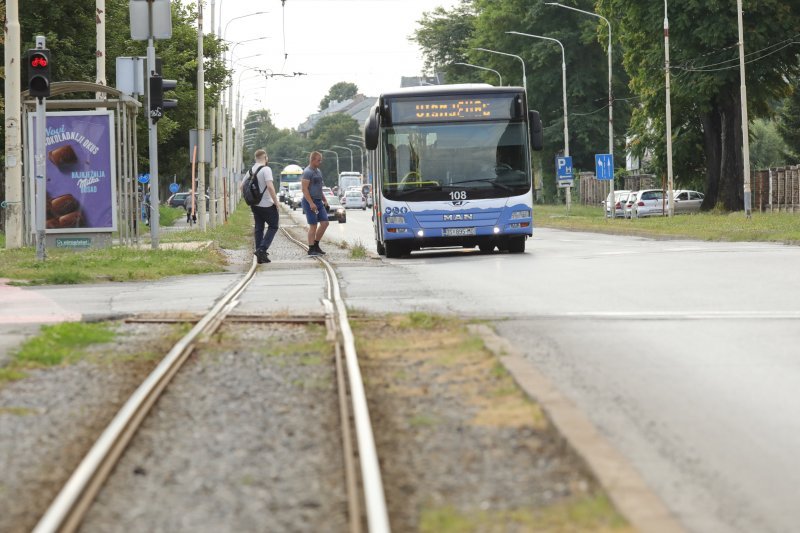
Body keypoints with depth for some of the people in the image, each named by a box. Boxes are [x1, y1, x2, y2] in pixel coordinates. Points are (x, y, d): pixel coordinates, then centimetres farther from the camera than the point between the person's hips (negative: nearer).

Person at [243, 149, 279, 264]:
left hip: (254, 204, 7)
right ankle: (262, 249, -10)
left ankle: (260, 256, 10)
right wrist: (276, 201, -17)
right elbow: (270, 186, -25)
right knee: (273, 226, 6)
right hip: (266, 205, -7)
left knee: (258, 228, 11)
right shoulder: (266, 169, -15)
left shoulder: (251, 171, 8)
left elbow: (242, 186, 14)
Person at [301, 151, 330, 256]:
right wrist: (311, 203, -24)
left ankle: (316, 245, 13)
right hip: (309, 201, -9)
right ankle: (311, 249, 0)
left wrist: (324, 200, 22)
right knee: (313, 226, -7)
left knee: (325, 223, 3)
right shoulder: (307, 172, -12)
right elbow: (305, 189, -18)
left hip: (319, 201, 9)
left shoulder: (318, 171, 16)